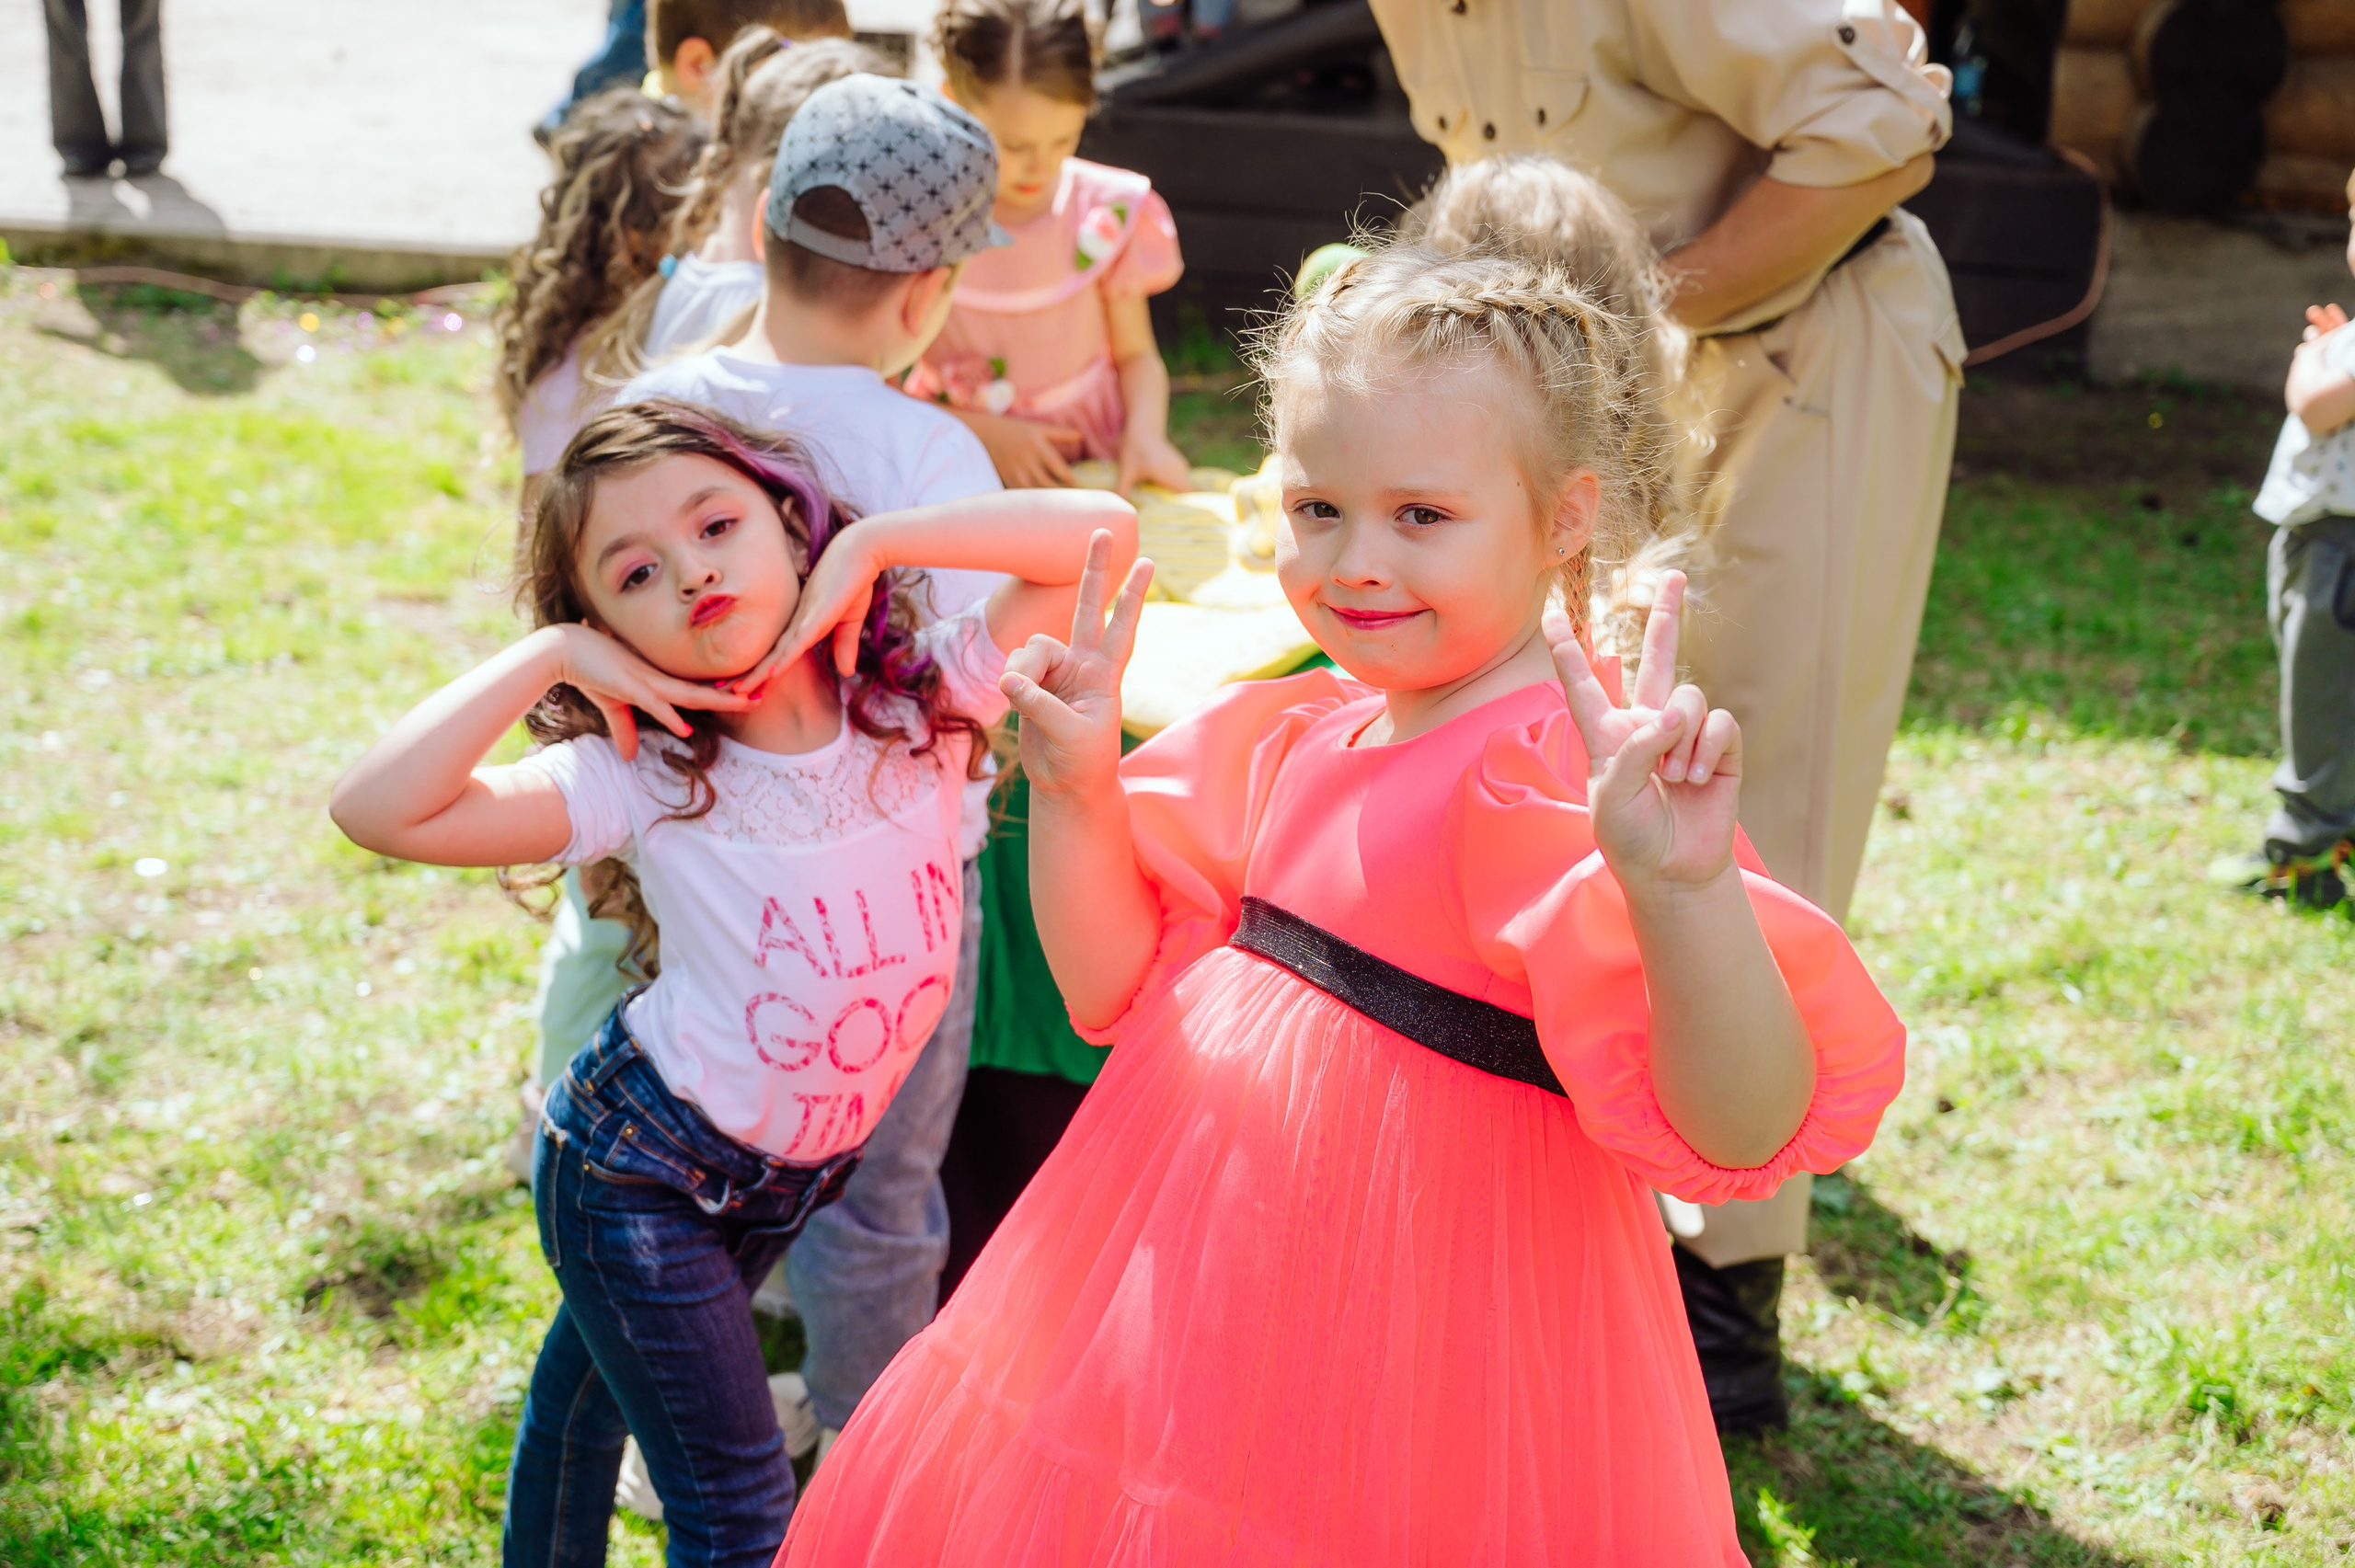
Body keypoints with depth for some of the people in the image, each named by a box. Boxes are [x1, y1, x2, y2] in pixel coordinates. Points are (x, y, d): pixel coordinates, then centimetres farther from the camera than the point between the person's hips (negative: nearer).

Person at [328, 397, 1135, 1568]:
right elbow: (379, 809, -33)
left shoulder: (923, 700, -14)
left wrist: (873, 542, -24)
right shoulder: (643, 783, -23)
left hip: (798, 1170, 4)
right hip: (637, 1168, -4)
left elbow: (1101, 532, -21)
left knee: (599, 1381, 29)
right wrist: (551, 653, -29)